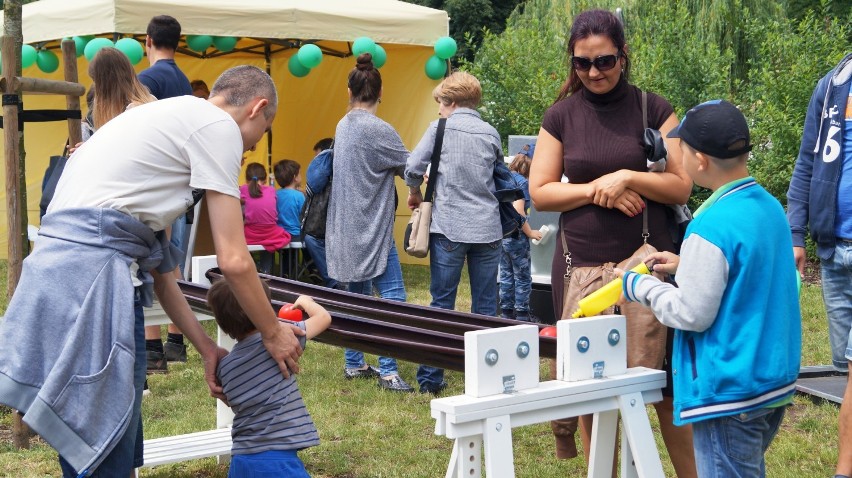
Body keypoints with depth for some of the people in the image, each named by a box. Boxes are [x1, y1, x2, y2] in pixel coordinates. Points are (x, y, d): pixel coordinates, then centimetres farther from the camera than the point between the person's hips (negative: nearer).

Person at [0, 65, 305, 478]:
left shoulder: (171, 116, 26)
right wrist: (273, 334, 10)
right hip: (90, 279, -10)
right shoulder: (218, 124, -1)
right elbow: (233, 261, -5)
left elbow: (159, 272, 25)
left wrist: (206, 348, 25)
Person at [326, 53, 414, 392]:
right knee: (393, 297, -7)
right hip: (371, 229, -9)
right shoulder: (378, 130, -15)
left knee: (357, 296, 15)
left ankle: (354, 364, 21)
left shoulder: (343, 126, 10)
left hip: (347, 230, 9)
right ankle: (387, 371, -10)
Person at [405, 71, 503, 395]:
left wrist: (415, 194, 13)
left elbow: (413, 168, -6)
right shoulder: (491, 133, 6)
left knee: (441, 304, 4)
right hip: (487, 227, 2)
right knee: (485, 306, 8)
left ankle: (430, 379, 7)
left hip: (449, 228, -2)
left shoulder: (441, 129, -2)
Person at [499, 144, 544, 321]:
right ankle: (522, 315, 8)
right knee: (523, 278, 4)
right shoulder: (522, 182, -16)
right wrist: (530, 233, -14)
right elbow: (518, 211, -23)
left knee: (506, 275, 14)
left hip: (501, 234, 7)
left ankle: (506, 312, 19)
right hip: (516, 236, -7)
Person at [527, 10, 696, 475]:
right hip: (580, 266, 2)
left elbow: (681, 186, 2)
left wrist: (628, 178, -13)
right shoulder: (561, 116, 7)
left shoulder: (652, 109, 3)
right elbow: (539, 192, 5)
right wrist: (595, 189, -8)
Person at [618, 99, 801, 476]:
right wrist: (686, 266, 13)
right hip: (775, 380, 9)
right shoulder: (771, 207, 5)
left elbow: (692, 314, -19)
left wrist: (640, 286, -5)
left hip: (729, 390, -9)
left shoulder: (712, 226, -22)